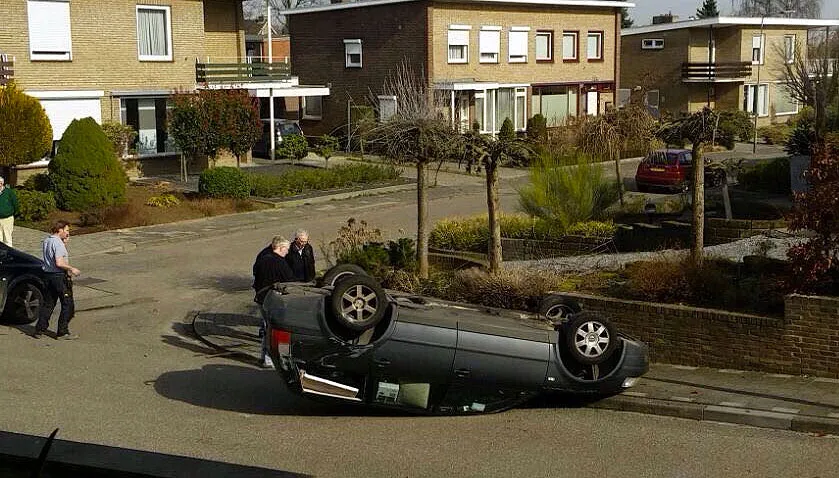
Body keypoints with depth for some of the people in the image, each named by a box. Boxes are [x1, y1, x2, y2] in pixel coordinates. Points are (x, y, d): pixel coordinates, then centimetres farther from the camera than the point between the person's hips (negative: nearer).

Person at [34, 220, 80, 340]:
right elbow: (59, 263, -25)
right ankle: (62, 332, 3)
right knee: (68, 305, 1)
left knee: (48, 304, 16)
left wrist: (64, 242, 15)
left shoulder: (46, 241, 10)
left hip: (48, 275, 9)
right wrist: (72, 269, -13)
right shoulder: (58, 243, -17)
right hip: (60, 276, -9)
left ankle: (39, 330, 17)